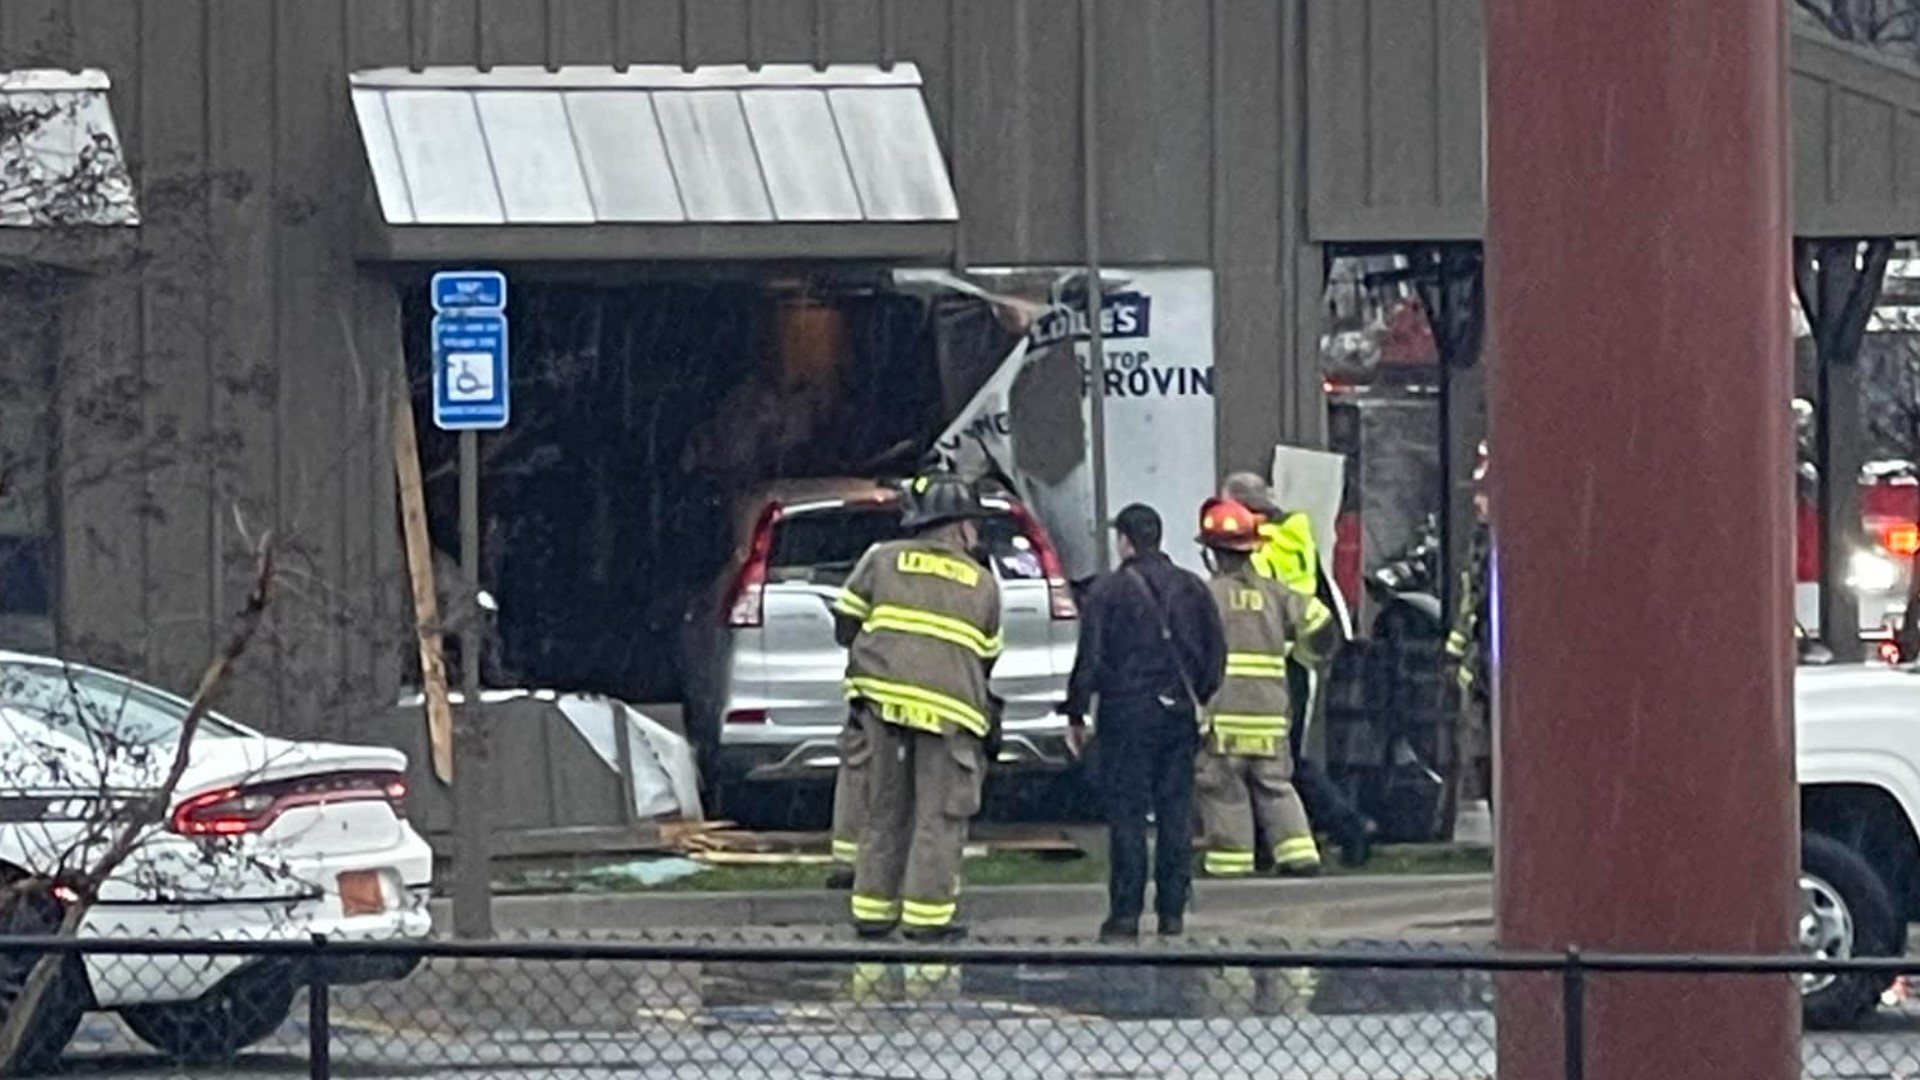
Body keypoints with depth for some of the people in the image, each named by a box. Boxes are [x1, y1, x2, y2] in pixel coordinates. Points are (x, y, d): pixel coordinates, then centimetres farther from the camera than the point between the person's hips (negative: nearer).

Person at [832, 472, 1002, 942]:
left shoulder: (883, 560, 9)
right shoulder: (982, 584, 10)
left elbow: (845, 626, 10)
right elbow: (987, 657, 16)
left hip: (884, 696, 2)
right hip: (949, 706, -2)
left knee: (885, 811, 11)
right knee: (939, 816, 2)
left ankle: (873, 911, 12)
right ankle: (927, 915, -3)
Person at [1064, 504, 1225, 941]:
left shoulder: (1108, 591, -6)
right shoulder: (1191, 588, 8)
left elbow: (1089, 657, -7)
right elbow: (1216, 651, 11)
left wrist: (1076, 713, 2)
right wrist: (1201, 699, 22)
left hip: (1128, 712, -4)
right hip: (1179, 711, 4)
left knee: (1127, 814, -2)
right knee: (1176, 812, 7)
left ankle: (1125, 913, -5)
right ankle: (1172, 911, 7)